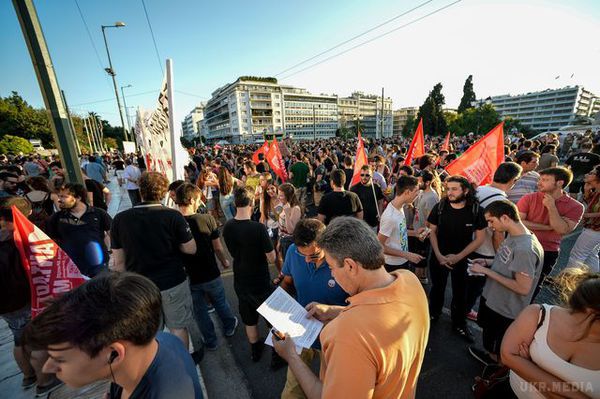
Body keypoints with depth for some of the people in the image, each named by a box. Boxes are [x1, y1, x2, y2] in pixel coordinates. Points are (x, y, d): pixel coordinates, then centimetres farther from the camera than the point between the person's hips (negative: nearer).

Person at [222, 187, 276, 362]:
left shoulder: (227, 227, -10)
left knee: (249, 320, 25)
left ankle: (255, 351, 46)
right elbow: (271, 258, -21)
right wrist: (270, 246, -5)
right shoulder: (258, 228, -28)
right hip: (260, 283, -5)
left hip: (240, 282, 5)